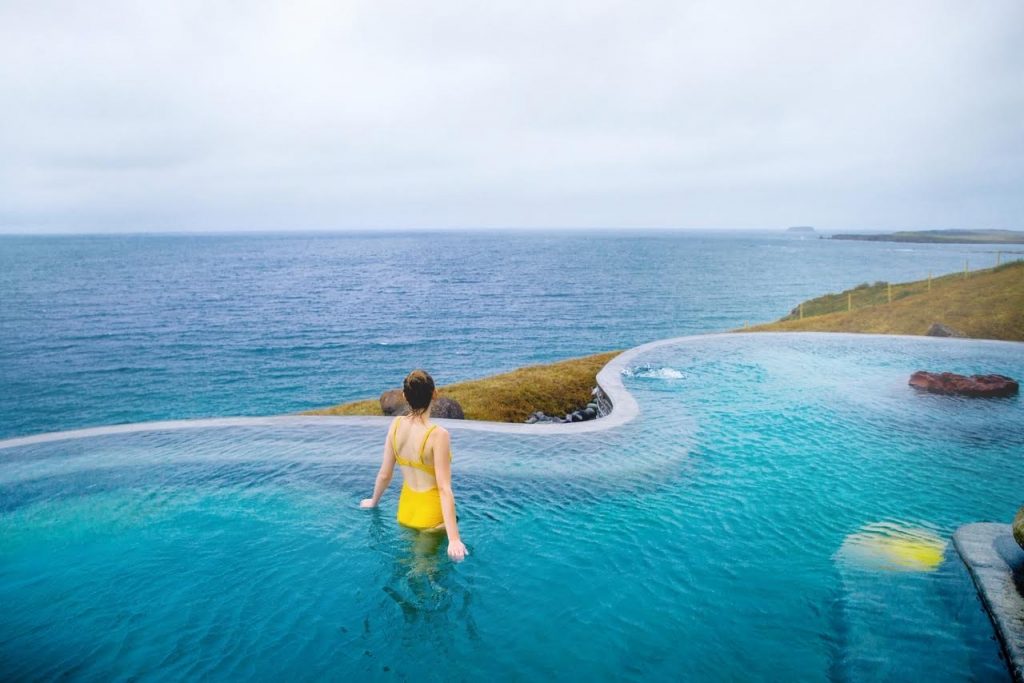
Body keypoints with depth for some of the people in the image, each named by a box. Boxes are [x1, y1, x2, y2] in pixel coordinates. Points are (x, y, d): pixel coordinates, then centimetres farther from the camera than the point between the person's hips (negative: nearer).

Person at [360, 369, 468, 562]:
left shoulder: (396, 425, -9)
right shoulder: (438, 435, -26)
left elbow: (384, 475, 0)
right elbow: (444, 488, -27)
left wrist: (373, 502, 19)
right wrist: (454, 538, -26)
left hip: (405, 512, 5)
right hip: (432, 517, -5)